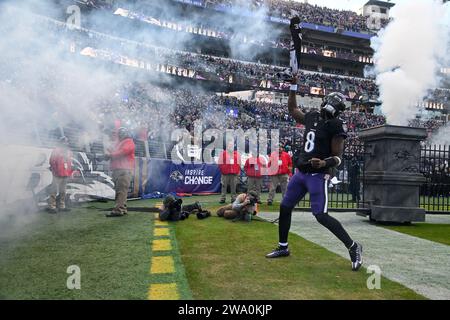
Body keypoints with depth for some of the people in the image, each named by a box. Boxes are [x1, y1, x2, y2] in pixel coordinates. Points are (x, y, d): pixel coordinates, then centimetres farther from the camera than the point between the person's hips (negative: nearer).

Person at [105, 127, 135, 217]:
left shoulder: (129, 142, 0)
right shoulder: (119, 143, 29)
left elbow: (123, 152, -15)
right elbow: (115, 153, 24)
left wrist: (110, 155, -10)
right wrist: (110, 153, 1)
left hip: (124, 170, -10)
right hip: (117, 169, 10)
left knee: (121, 190, -15)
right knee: (119, 190, 9)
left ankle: (118, 209, -21)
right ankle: (123, 209, 13)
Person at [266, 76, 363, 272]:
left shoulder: (335, 126, -10)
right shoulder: (312, 117, 8)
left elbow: (338, 158, -11)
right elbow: (292, 109, 26)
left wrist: (324, 163, -32)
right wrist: (293, 85, 22)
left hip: (318, 175, -7)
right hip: (301, 172, 8)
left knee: (321, 216, -15)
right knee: (285, 208, 12)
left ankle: (353, 248, 1)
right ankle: (283, 247, 28)